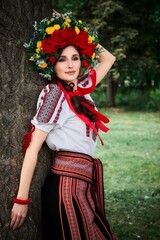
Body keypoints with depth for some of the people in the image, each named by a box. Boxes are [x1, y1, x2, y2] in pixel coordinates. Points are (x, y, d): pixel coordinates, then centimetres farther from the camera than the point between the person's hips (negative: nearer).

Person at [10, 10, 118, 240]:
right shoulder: (55, 94, -12)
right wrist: (21, 200, -16)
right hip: (68, 182, -8)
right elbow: (32, 148, -14)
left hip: (84, 180, 8)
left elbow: (108, 58, 24)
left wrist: (82, 36, 14)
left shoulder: (81, 88, 9)